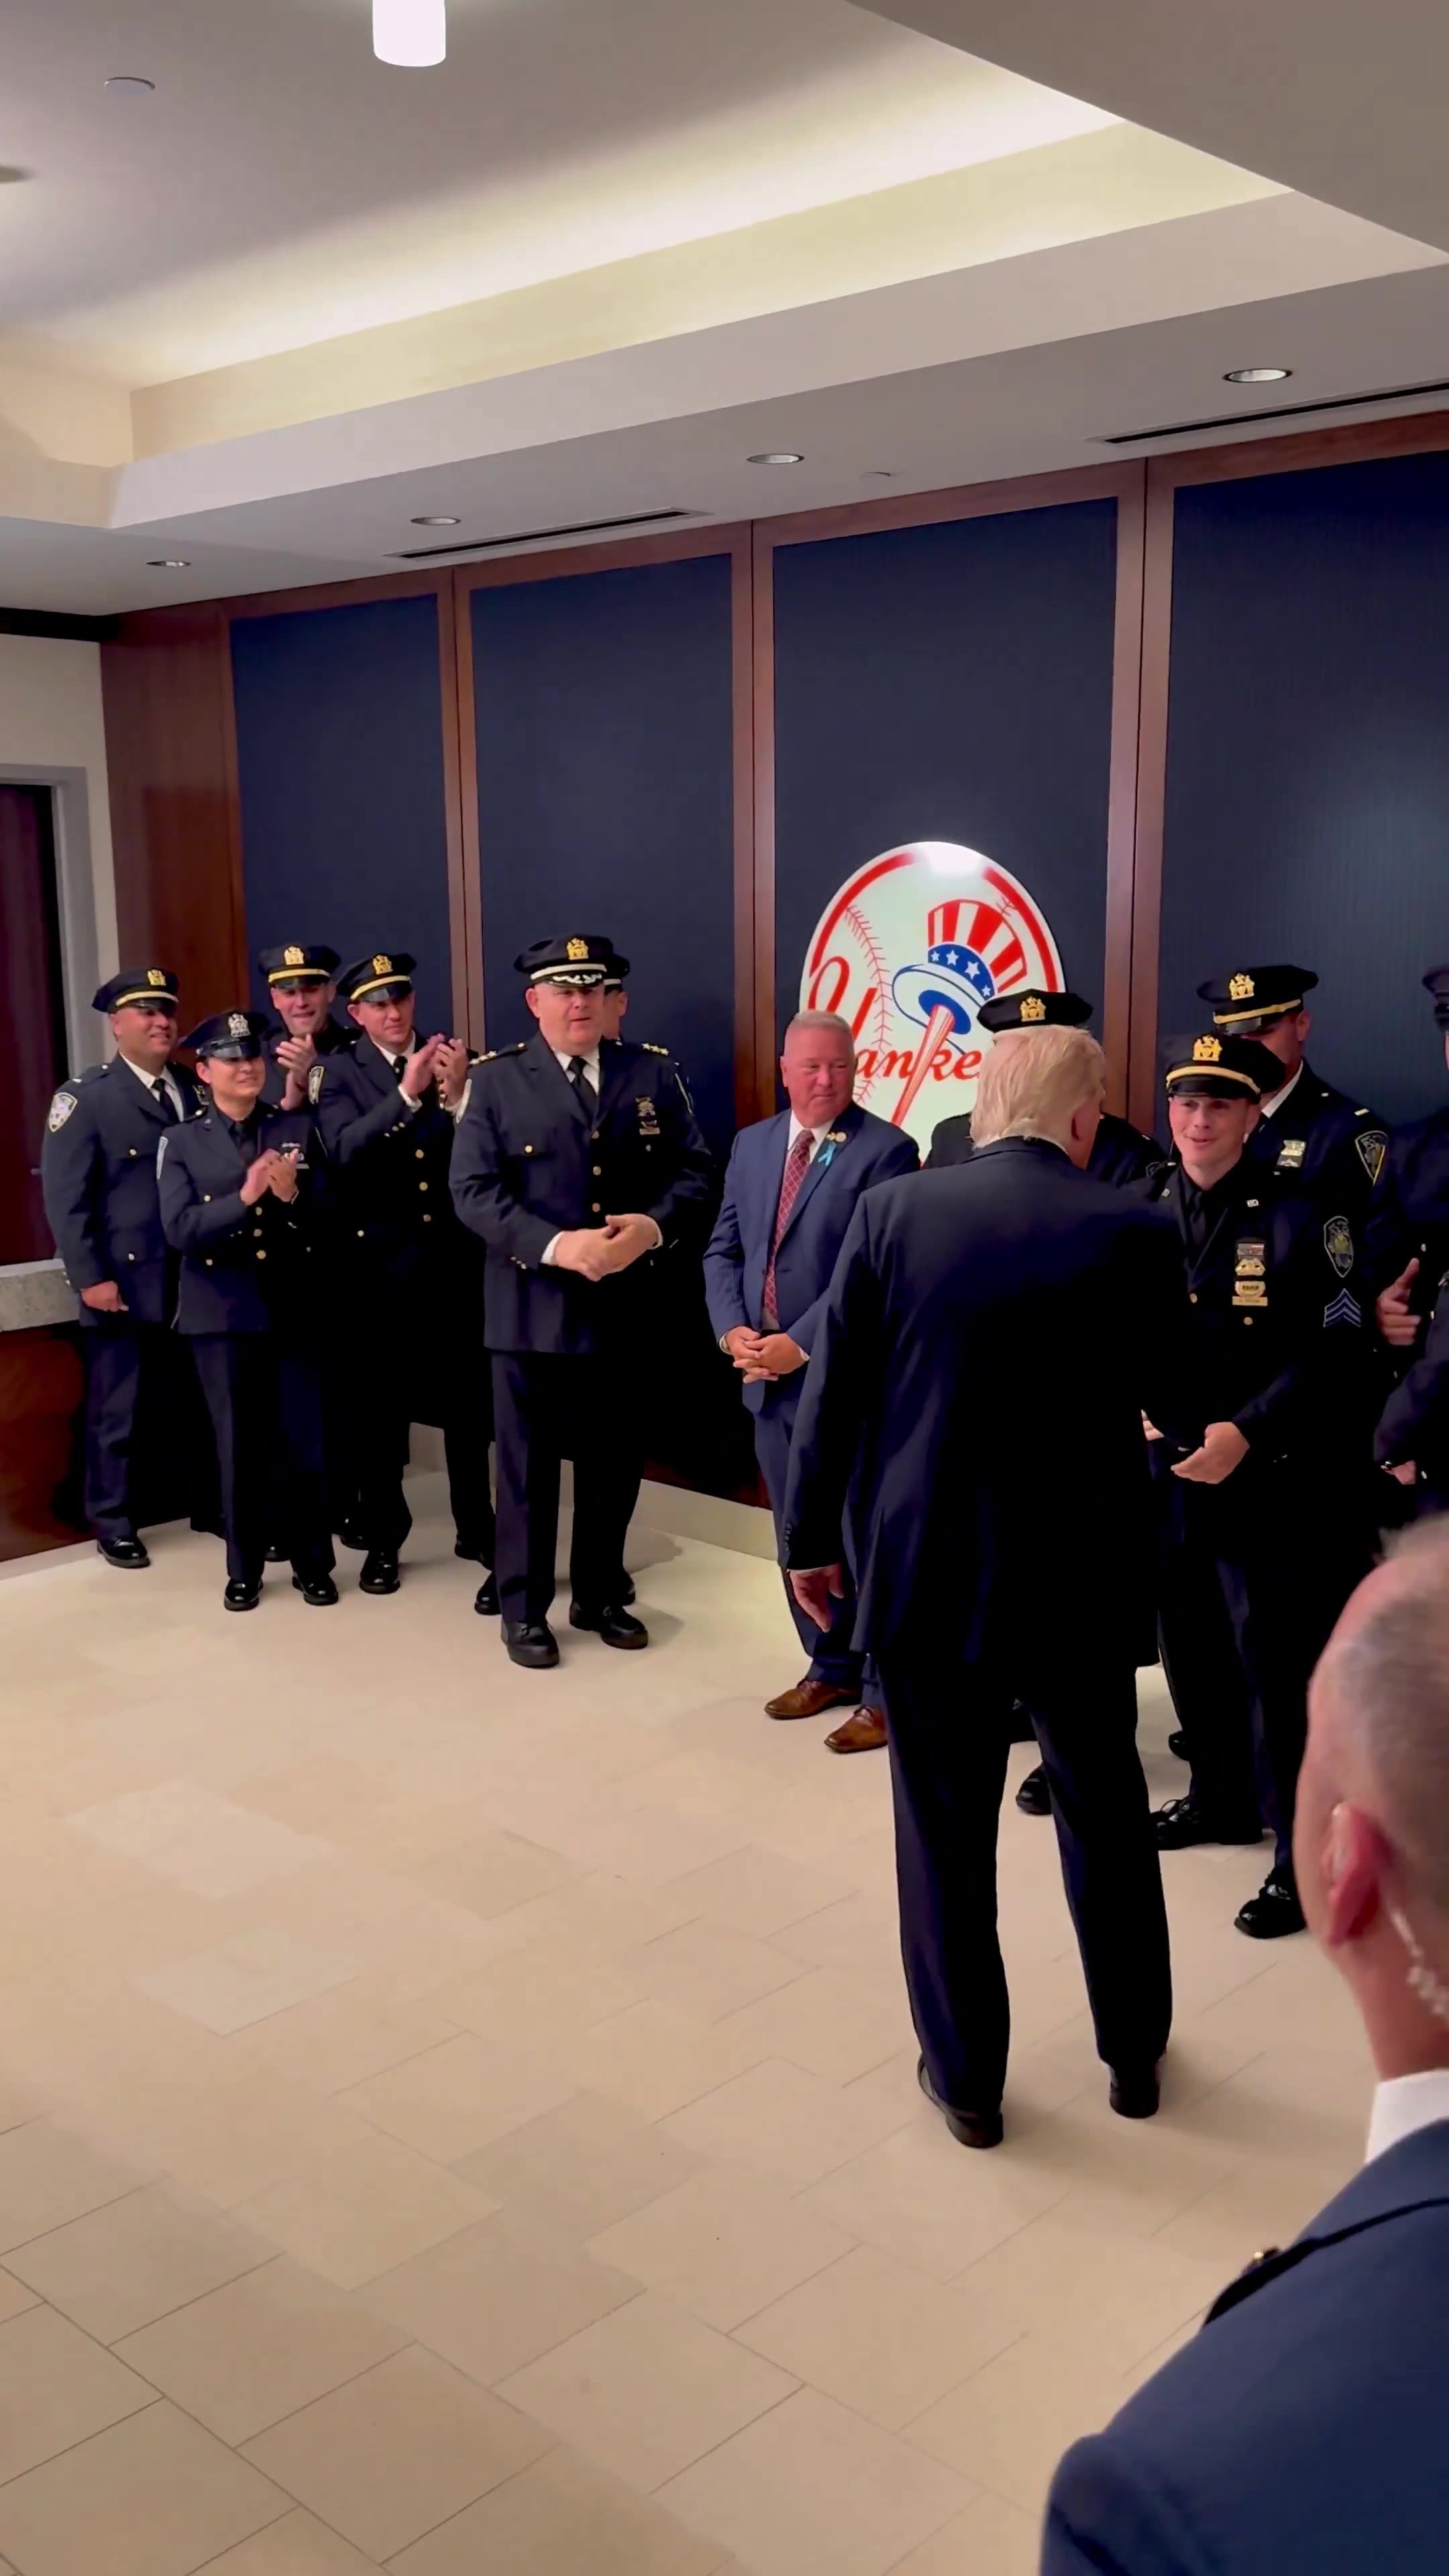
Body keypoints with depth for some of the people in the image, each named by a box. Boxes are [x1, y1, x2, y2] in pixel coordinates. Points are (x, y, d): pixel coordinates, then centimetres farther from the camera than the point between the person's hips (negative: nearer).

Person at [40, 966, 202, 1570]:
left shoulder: (195, 1092, 12)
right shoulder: (85, 1096, -2)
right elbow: (65, 1197, -7)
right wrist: (90, 1278, -13)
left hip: (197, 1282, 4)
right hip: (126, 1284, -4)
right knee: (119, 1409, 6)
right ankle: (114, 1524, 18)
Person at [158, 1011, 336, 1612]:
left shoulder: (299, 1128, 5)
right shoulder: (182, 1142, 1)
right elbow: (179, 1229, -10)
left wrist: (293, 1197, -19)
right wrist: (244, 1199, -22)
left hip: (293, 1310, 1)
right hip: (222, 1315, -1)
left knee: (303, 1441, 4)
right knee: (239, 1445, 7)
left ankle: (313, 1564, 18)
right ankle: (243, 1569, 20)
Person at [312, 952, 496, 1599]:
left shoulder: (456, 1059, 4)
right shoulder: (338, 1071, -1)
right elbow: (343, 1151, -18)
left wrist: (460, 1093, -22)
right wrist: (406, 1094, -27)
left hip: (455, 1255, 1)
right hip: (381, 1261, -1)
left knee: (468, 1399, 7)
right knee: (381, 1405, 7)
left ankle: (478, 1532, 21)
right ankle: (382, 1540, 20)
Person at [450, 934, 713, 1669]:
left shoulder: (653, 1073, 6)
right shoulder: (495, 1080, -2)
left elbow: (693, 1172, 3)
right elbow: (473, 1190, -10)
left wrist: (652, 1226, -18)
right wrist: (557, 1245, -22)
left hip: (624, 1308, 3)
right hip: (531, 1309, -3)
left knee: (614, 1462, 14)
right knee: (527, 1465, 7)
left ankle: (599, 1595, 31)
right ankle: (523, 1608, 21)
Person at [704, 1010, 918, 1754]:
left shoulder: (885, 1150, -9)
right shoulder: (751, 1145, 11)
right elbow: (723, 1250, 11)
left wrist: (799, 1344, -18)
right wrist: (733, 1332, -5)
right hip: (768, 1378, 6)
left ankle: (885, 1691, 15)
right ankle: (830, 1667, 32)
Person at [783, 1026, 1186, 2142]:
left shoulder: (890, 1211, -7)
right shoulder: (1134, 1231, -9)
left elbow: (834, 1393, -3)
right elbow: (1167, 1394, 5)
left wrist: (811, 1538, 8)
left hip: (927, 1568, 0)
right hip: (1083, 1574, 1)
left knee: (945, 1829, 13)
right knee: (1107, 1813, 20)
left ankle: (966, 2078, 25)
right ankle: (1136, 2052, 36)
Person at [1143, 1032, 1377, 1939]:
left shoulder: (1299, 1213, -11)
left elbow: (1337, 1350, -13)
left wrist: (1246, 1434, -20)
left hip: (1272, 1480, -5)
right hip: (1167, 1468, 5)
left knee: (1278, 1664, -1)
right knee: (1193, 1648, 17)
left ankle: (1303, 1854, 11)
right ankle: (1221, 1798, 37)